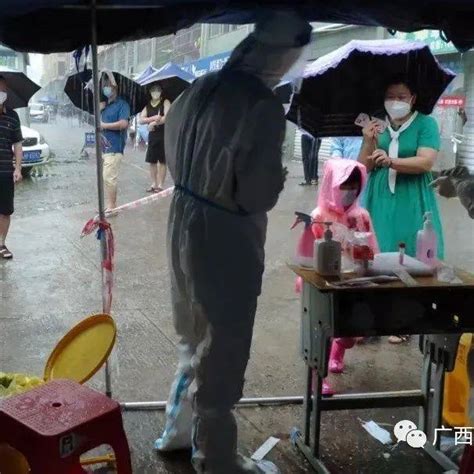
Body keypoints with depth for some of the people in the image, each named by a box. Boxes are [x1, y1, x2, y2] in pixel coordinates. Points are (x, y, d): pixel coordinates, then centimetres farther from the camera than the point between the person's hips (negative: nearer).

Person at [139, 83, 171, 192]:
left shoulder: (165, 102, -1)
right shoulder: (148, 105, 12)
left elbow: (166, 118, -14)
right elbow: (141, 120, 1)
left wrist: (153, 123, -13)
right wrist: (153, 118, -14)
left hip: (164, 135, -5)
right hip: (152, 135, 5)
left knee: (162, 161, 0)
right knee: (152, 161, 7)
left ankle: (161, 185, 5)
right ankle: (154, 184, 16)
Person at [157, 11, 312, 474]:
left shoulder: (198, 89, 2)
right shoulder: (263, 106, -22)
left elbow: (173, 158, 12)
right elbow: (259, 195, -21)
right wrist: (278, 177, -2)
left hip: (183, 222, 8)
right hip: (225, 237, -8)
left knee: (194, 335, 25)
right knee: (221, 349, 9)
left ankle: (178, 430, 43)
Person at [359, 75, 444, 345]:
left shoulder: (426, 124, -3)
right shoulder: (378, 125, 9)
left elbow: (426, 162, -15)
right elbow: (364, 167, 6)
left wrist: (391, 161, -29)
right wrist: (368, 142, -12)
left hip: (411, 204, -3)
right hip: (380, 202, 3)